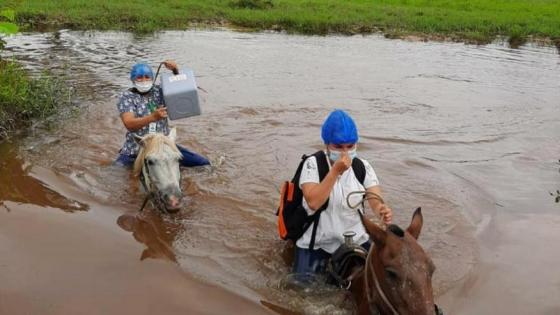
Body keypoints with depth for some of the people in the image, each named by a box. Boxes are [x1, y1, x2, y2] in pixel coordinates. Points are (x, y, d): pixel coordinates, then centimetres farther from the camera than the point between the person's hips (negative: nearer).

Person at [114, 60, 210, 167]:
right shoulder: (126, 97, -6)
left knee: (203, 163, -3)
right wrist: (153, 117, -35)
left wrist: (175, 71, -7)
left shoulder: (158, 90, 5)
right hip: (137, 149, -3)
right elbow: (129, 125, -19)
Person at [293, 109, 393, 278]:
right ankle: (322, 261, 24)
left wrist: (383, 210, -39)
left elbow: (376, 201, -15)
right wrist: (335, 170, -31)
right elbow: (313, 202, -27)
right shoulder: (313, 164, -14)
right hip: (316, 241, -3)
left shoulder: (363, 167, -5)